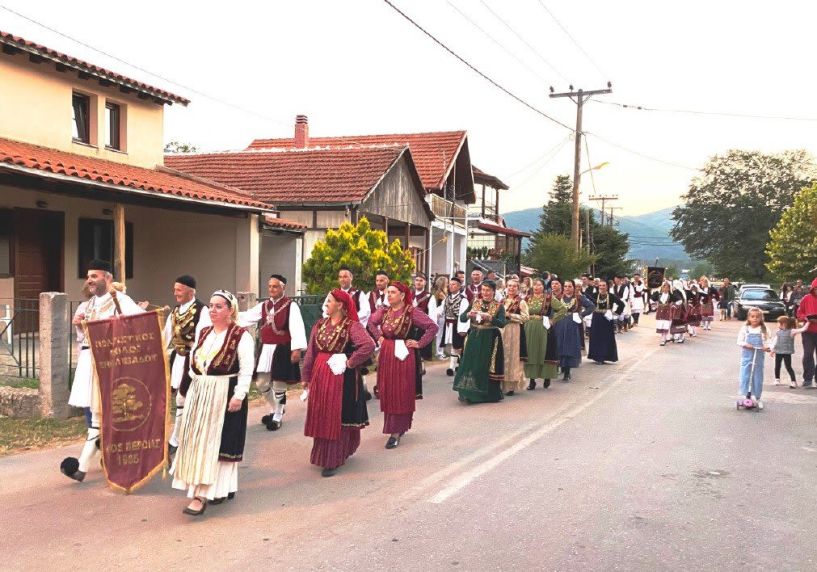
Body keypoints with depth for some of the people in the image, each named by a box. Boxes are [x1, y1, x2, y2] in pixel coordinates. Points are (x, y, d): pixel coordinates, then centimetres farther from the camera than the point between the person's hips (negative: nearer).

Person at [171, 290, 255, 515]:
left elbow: (246, 370, -14)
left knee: (216, 443, -3)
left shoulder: (241, 336, -11)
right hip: (199, 394, 7)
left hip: (225, 395, -7)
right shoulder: (203, 333, 11)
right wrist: (195, 378, 6)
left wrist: (239, 395, -19)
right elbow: (193, 361, 19)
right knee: (198, 442, 10)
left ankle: (202, 495, -1)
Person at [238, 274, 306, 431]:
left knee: (279, 383, 2)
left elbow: (297, 327, -18)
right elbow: (247, 317, 8)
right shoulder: (263, 305, 10)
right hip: (266, 349, 7)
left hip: (282, 350, -6)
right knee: (261, 383, 11)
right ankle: (275, 409, 34)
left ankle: (278, 416, 18)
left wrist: (297, 349, -27)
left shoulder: (291, 305, -9)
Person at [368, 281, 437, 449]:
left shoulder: (412, 311, -11)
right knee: (387, 393, 10)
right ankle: (394, 426, 26)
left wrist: (420, 343, -10)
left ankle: (396, 432, 3)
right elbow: (371, 322, 25)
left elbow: (433, 327, -10)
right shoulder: (383, 312, 5)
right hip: (386, 355, 6)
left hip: (403, 355, -5)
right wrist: (378, 337, 14)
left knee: (401, 394, -2)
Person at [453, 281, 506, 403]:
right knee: (471, 364, 0)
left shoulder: (499, 306, -1)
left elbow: (502, 323, -14)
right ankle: (471, 393, 8)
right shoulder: (475, 303, 8)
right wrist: (469, 314, -18)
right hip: (474, 338, 3)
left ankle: (489, 394, 11)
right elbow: (462, 318, 3)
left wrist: (489, 317, -28)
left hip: (490, 340, -3)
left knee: (488, 366, -1)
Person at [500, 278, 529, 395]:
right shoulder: (502, 301, 15)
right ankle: (503, 384, 11)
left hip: (515, 332, -5)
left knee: (512, 357, -4)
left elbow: (525, 317, -10)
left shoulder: (521, 302, -1)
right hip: (502, 331, 5)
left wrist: (509, 315, -14)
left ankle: (511, 385, 2)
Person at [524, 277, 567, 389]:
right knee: (530, 354, 3)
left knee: (544, 353, 0)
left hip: (543, 329, -4)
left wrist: (552, 320, -8)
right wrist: (526, 321, 6)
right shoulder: (528, 298, 10)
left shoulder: (549, 298, -3)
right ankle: (532, 380, 8)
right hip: (529, 330, 4)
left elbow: (563, 309, -6)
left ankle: (547, 378, 15)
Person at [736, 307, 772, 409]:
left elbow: (766, 342, 1)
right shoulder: (744, 329, 1)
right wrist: (745, 344, -17)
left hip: (759, 357, 1)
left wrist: (767, 347, -20)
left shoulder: (763, 330, 2)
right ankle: (744, 395, 3)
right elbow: (739, 341, 1)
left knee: (758, 377, 6)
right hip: (746, 356, -1)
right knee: (745, 376, -3)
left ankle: (756, 398, 15)